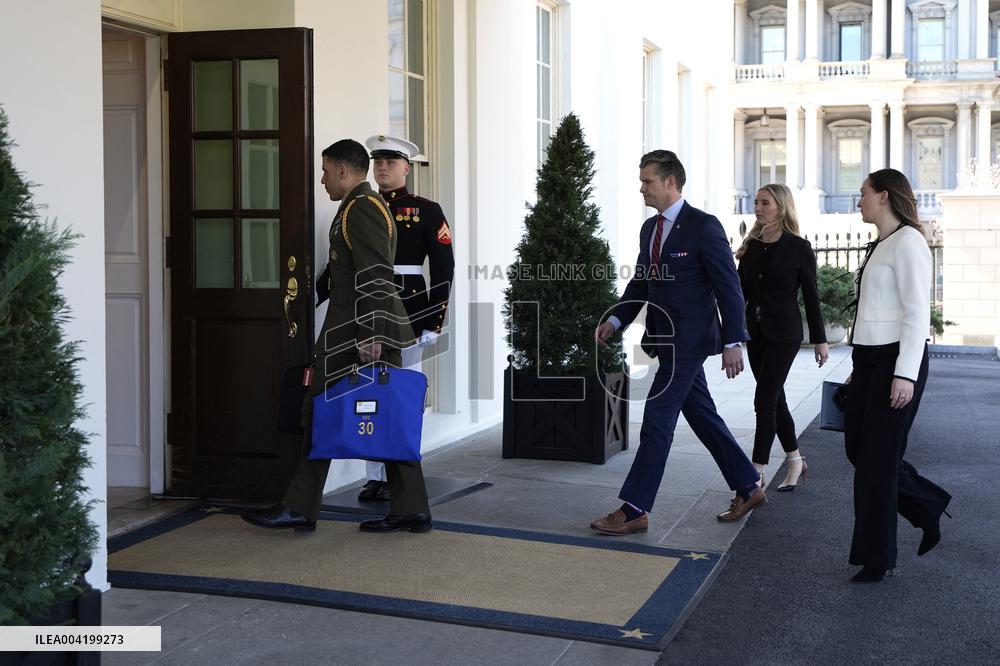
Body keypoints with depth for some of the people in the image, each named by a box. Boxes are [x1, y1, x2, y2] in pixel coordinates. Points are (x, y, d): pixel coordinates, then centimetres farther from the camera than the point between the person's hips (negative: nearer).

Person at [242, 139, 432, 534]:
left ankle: (300, 509, 6)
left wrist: (368, 336, -24)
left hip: (354, 330, -10)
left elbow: (375, 277, -21)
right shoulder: (374, 206, 21)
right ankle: (410, 509, 8)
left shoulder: (360, 209, -12)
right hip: (377, 328, 10)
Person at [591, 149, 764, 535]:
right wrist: (615, 321, 4)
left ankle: (634, 510, -5)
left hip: (688, 340, -8)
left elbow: (729, 288, -14)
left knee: (657, 420, -9)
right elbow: (640, 283, 18)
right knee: (702, 416, 15)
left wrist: (733, 343, -18)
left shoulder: (703, 227, -13)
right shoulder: (650, 228, 11)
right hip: (666, 340, 8)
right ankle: (748, 488, 28)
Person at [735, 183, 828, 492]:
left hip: (784, 333, -6)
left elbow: (811, 296, -3)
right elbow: (741, 290, 9)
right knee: (775, 399, 13)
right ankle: (796, 461, 27)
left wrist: (819, 339, -1)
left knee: (765, 400, -9)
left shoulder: (799, 248, -7)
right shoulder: (751, 246, 7)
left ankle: (757, 472, -6)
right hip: (755, 332, 6)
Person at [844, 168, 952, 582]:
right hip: (868, 358, 9)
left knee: (877, 456, -1)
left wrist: (906, 374, -22)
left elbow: (917, 311, -17)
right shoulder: (879, 245, 15)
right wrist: (858, 369, 16)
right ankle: (928, 509, 28)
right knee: (858, 448, 11)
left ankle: (876, 558, 12)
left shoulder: (907, 241, -12)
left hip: (896, 359, -9)